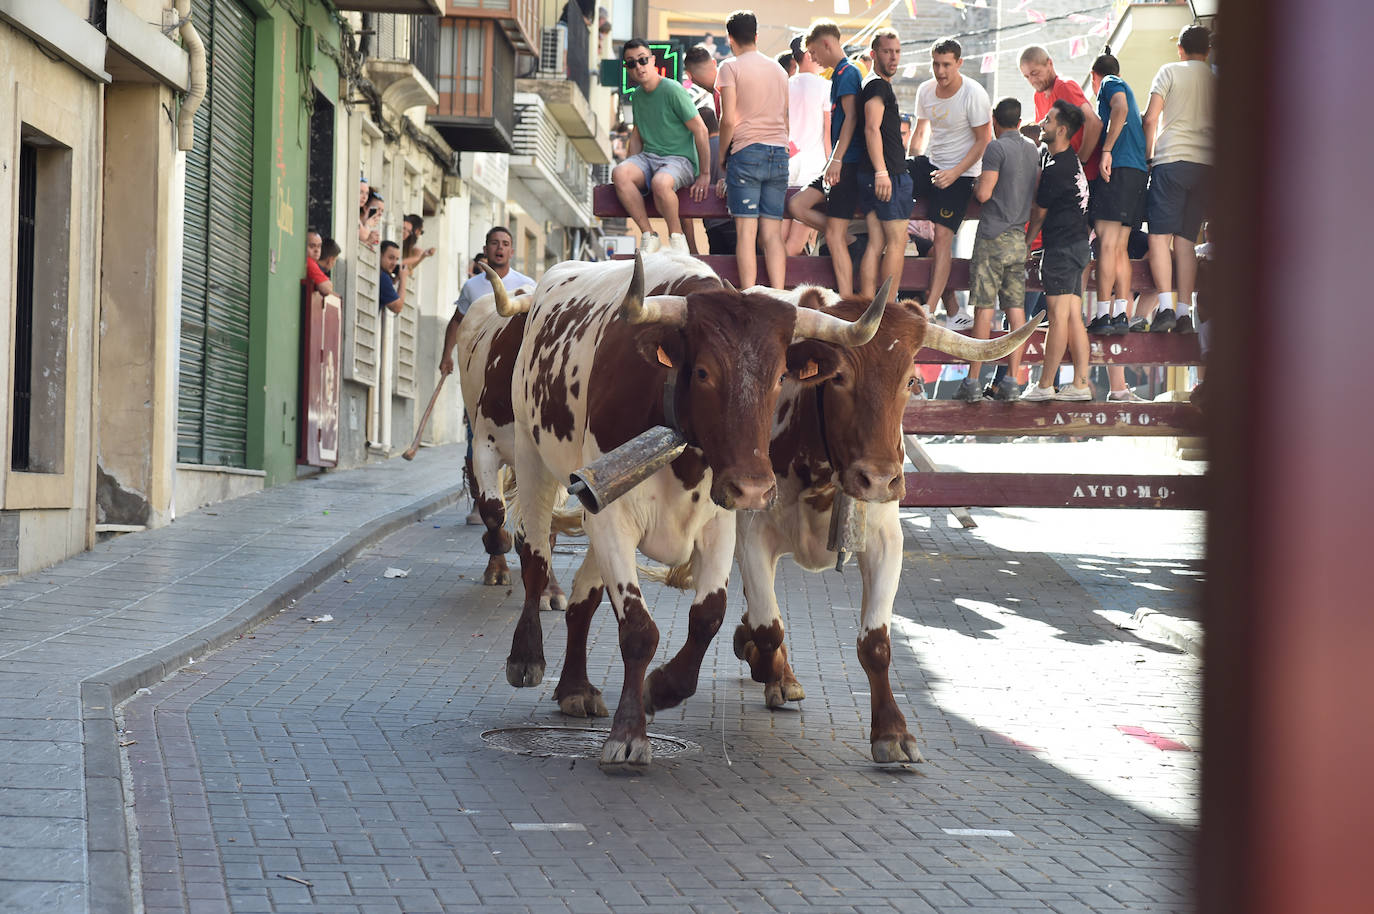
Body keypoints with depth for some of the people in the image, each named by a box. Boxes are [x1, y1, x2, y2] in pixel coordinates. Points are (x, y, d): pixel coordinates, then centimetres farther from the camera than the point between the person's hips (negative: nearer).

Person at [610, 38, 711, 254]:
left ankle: (676, 237, -14)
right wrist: (634, 169, 8)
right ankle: (648, 236, -17)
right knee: (619, 174, -28)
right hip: (648, 156, 6)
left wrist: (705, 175, -9)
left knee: (660, 182, -40)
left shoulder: (672, 90, -10)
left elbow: (700, 131, -9)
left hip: (680, 159, -6)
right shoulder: (637, 96, 13)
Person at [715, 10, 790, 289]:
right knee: (772, 232, 2)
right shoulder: (778, 70, 18)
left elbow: (729, 120, -7)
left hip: (746, 151, -5)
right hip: (779, 152, 5)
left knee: (746, 230, -7)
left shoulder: (731, 67, 0)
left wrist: (722, 158, 4)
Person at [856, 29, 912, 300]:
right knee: (897, 242, -5)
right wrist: (881, 172, -26)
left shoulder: (881, 85, 23)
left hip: (874, 176, 10)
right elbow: (872, 129, -20)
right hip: (888, 175, -10)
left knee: (876, 243, 6)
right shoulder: (878, 86, -10)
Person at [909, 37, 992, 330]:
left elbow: (984, 141, -12)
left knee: (942, 235, -17)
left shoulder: (974, 94, -15)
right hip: (930, 163, 6)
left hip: (961, 172, -6)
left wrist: (955, 173, -21)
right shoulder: (925, 90, 3)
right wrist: (912, 162, 7)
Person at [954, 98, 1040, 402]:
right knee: (1016, 307, 3)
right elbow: (1037, 193, 20)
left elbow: (984, 194, -14)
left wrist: (976, 183, 6)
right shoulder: (1033, 149, 13)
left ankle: (972, 381, -7)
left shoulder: (996, 148, -9)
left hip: (993, 235, -6)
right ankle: (1011, 381, 1)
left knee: (984, 308, -6)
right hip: (1020, 236, 6)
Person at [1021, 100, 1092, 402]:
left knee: (1058, 317, -7)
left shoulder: (1057, 170, -16)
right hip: (1078, 245, 10)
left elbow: (1038, 214, -5)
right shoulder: (1069, 158, 13)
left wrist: (1026, 243, 8)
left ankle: (1044, 386, -5)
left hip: (1062, 247, -10)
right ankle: (1081, 384, 5)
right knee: (1074, 317, 7)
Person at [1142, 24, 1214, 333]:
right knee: (1185, 240, 5)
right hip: (1206, 165, 4)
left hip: (1172, 159, -4)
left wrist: (1148, 156, 7)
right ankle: (1184, 313, -3)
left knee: (1159, 235, -5)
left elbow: (1151, 118, -3)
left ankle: (1166, 307, -18)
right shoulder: (1216, 80, 14)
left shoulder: (1170, 71, 3)